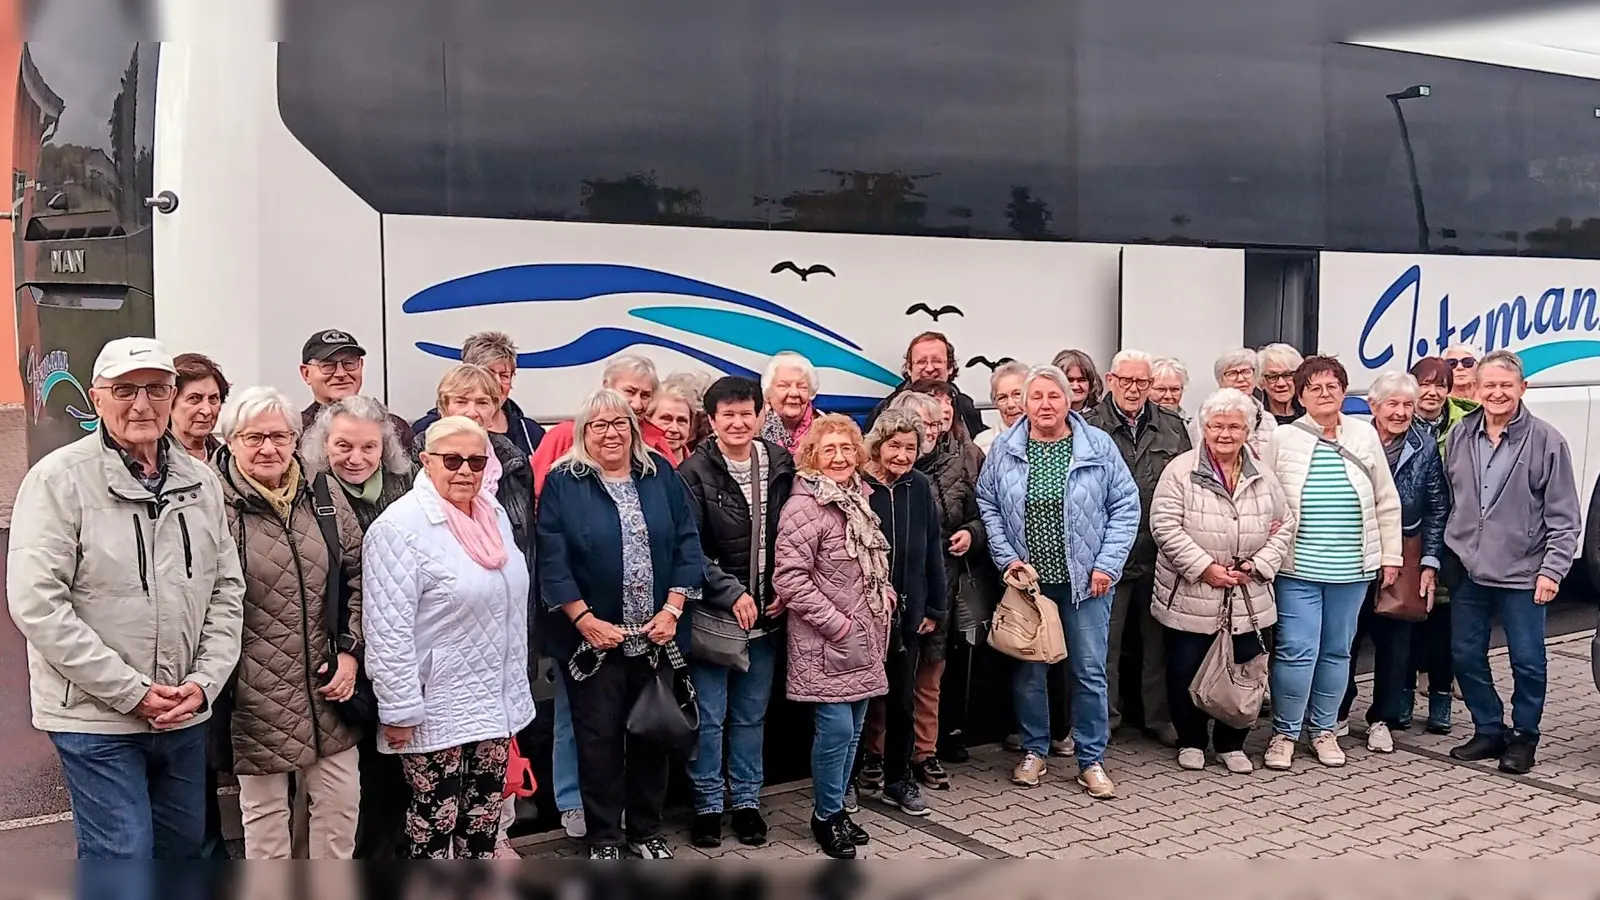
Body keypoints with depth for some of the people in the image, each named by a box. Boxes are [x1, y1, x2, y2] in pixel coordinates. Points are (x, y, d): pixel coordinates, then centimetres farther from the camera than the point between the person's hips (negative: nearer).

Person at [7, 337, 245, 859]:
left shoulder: (201, 481, 5)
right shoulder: (59, 479, -10)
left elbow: (226, 590, 8)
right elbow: (36, 604, -17)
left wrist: (204, 682, -6)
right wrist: (132, 691, -18)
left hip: (185, 713, 5)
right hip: (95, 716, -5)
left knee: (185, 845, 18)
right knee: (123, 857, -2)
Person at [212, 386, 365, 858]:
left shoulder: (326, 498, 5)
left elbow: (357, 575, 10)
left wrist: (350, 649, 2)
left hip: (327, 684, 5)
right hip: (256, 696, -4)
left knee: (341, 795, 13)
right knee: (264, 807, 11)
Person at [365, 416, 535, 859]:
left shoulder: (494, 515, 8)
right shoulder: (400, 527, -16)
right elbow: (388, 631, -20)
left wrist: (514, 688, 17)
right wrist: (399, 711, -20)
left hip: (494, 702, 7)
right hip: (435, 710, -7)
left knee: (485, 816, 16)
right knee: (435, 820, 3)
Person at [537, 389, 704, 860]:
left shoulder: (661, 475, 4)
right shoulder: (563, 483, -4)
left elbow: (687, 544, 2)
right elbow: (552, 560, -10)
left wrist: (672, 609, -8)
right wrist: (585, 619, -16)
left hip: (657, 636, 3)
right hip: (592, 638, -3)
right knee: (599, 737, 5)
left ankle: (647, 830, 28)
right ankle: (603, 837, 20)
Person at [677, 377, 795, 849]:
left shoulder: (782, 465, 4)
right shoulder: (695, 473, -9)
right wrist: (731, 593, -16)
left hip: (766, 612, 4)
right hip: (711, 611, -4)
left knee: (752, 714, 14)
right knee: (709, 716, 3)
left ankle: (747, 799, 26)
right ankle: (707, 804, 18)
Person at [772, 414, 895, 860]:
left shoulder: (858, 499, 11)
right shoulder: (804, 507, -15)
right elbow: (789, 578, -20)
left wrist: (885, 594, 7)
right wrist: (834, 623, -18)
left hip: (863, 639, 8)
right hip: (826, 643, -8)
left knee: (853, 729, 13)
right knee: (836, 729, -6)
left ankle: (839, 806, 28)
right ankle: (826, 816, 12)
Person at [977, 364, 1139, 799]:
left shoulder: (1099, 446, -3)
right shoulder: (1004, 449, 0)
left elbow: (1126, 506, -2)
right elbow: (987, 505, 3)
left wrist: (1107, 565, -7)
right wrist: (1007, 558, -6)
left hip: (1085, 579, -1)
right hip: (1027, 578, 1)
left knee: (1090, 670, 4)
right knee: (1029, 669, 10)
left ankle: (1091, 760, 16)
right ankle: (1033, 751, 25)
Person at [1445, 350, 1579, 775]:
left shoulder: (1546, 440, -6)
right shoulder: (1459, 437, 5)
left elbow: (1563, 518, -5)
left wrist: (1552, 569, -10)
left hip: (1522, 574, -4)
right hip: (1467, 572, 4)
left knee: (1527, 661, 5)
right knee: (1466, 656, 10)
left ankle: (1524, 736, 22)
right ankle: (1489, 730, 27)